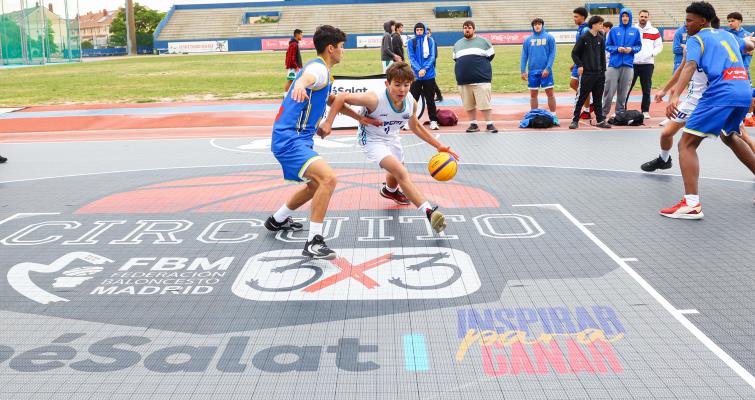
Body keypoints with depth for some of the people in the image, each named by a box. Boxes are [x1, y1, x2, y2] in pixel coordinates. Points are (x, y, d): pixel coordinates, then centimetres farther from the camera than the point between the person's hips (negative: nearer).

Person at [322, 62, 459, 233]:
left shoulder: (411, 102, -15)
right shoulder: (375, 99, -34)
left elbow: (415, 126, 4)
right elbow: (342, 97, -29)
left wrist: (439, 146, 3)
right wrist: (328, 123, -33)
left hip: (392, 139, 7)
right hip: (372, 140, -7)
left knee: (396, 174, 30)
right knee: (401, 173, -27)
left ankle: (389, 190, 66)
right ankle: (429, 211, -30)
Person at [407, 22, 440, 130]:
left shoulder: (430, 41, 3)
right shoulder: (411, 42, 4)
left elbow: (432, 56, -2)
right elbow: (411, 58, -2)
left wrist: (425, 69, -15)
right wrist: (419, 69, -15)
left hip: (429, 75, 0)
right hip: (415, 75, 0)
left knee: (430, 99, 5)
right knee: (413, 99, 1)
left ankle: (433, 121, 10)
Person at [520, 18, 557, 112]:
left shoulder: (549, 37, 2)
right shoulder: (528, 39, 9)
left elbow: (552, 54, -3)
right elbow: (524, 56, 8)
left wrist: (548, 68, -13)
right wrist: (523, 71, 0)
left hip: (545, 71, -2)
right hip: (532, 71, 2)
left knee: (550, 93, 1)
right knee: (533, 95, 8)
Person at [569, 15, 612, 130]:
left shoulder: (601, 39, 10)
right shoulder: (584, 38, -5)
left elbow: (603, 55, 16)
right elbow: (574, 53, -2)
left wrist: (603, 70, 11)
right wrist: (579, 65, -12)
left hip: (599, 74, 5)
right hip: (586, 73, -5)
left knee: (598, 99, 9)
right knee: (581, 98, -3)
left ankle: (600, 120, 14)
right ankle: (575, 120, 2)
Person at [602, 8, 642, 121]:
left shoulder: (635, 31, 8)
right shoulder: (614, 31, 5)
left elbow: (639, 46, 10)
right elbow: (607, 46, 7)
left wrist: (631, 49, -9)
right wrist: (617, 49, -10)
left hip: (628, 65, 1)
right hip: (614, 64, -1)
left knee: (623, 91, 5)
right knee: (609, 90, -5)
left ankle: (620, 112, 15)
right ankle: (604, 113, 3)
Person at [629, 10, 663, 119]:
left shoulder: (654, 31, 5)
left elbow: (659, 46, 7)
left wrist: (652, 53, -9)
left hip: (648, 64, 0)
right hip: (632, 63, 0)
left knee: (646, 89, 4)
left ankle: (645, 111, 12)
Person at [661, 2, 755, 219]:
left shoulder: (696, 39, 5)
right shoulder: (727, 35, 25)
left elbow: (690, 66, -14)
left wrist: (675, 95, -28)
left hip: (721, 93, -8)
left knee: (687, 143, -8)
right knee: (729, 136, 34)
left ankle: (691, 204, -25)